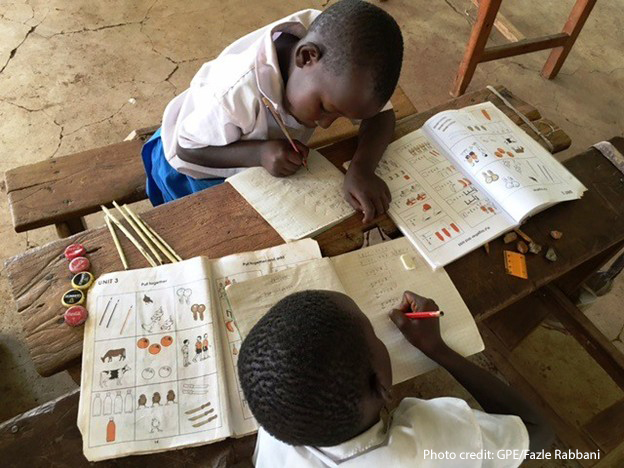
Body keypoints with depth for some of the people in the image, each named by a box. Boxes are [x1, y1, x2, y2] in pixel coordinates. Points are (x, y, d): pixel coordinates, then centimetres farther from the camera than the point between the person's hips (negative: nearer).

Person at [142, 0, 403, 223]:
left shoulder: (337, 56, -30)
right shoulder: (237, 94, -45)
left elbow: (381, 114, -23)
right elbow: (187, 149, -30)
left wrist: (362, 169, -44)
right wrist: (258, 154, -45)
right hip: (198, 170, -4)